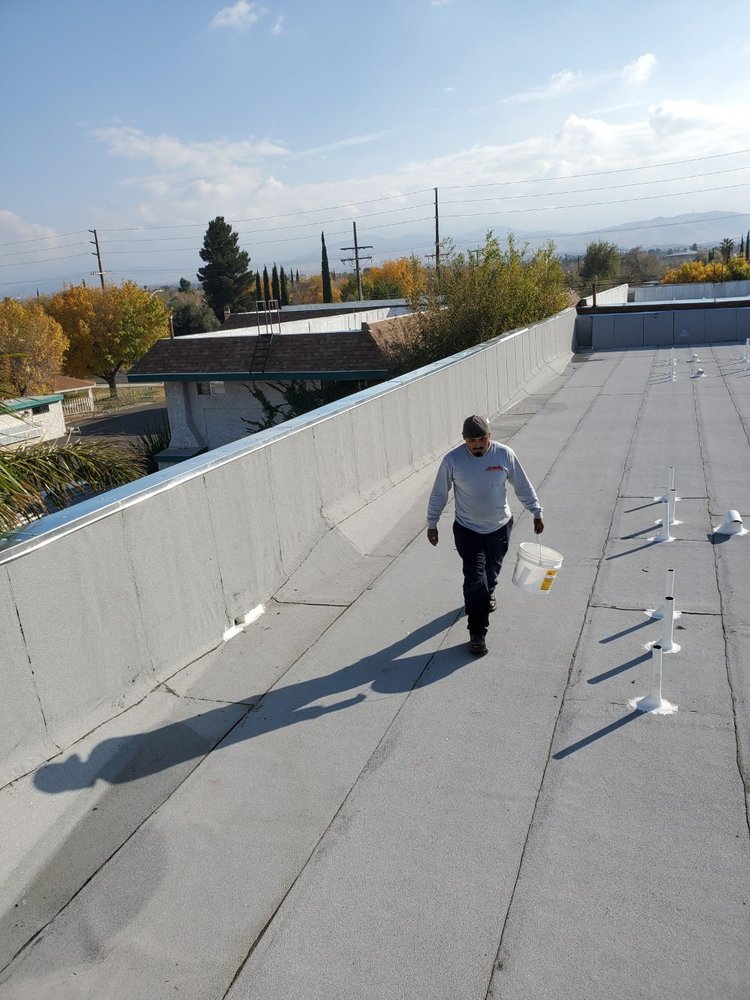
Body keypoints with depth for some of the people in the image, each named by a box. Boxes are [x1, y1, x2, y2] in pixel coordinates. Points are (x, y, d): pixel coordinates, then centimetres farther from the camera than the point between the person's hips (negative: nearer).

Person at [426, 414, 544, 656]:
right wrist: (432, 524, 0)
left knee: (492, 569, 23)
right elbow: (439, 494, -5)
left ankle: (488, 593, 57)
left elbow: (523, 486, -1)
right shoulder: (452, 460, -17)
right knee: (475, 579, -7)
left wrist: (536, 513, 3)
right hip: (467, 530, -2)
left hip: (500, 526, 2)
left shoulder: (504, 454, -13)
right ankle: (477, 633, 2)